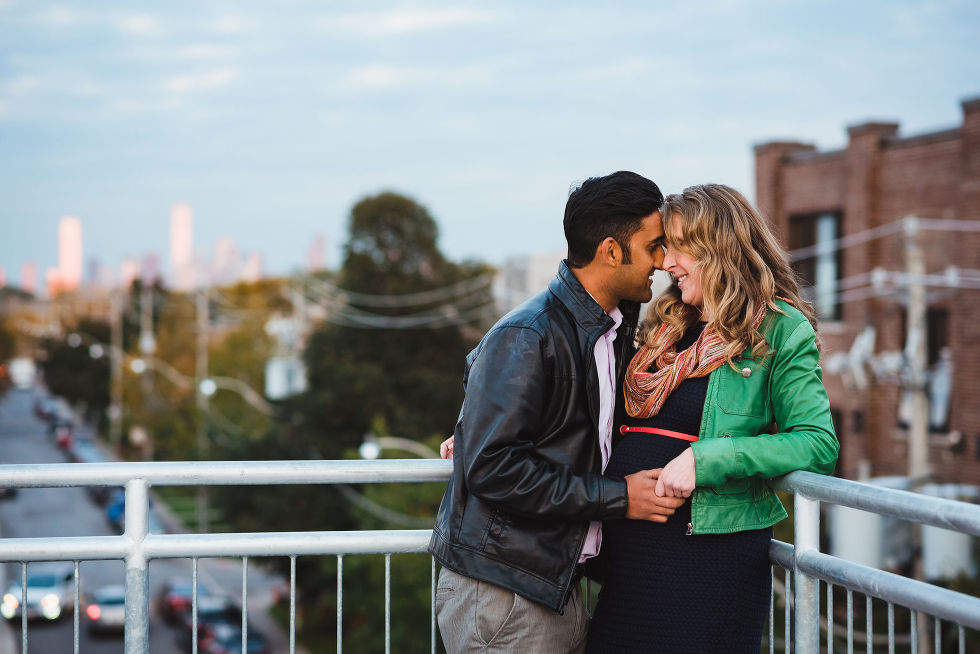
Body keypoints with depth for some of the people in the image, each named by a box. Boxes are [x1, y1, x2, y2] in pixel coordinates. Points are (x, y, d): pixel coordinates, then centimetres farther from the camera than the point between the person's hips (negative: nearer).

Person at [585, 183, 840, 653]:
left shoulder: (780, 331, -3)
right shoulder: (664, 329, 15)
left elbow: (819, 445, -12)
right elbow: (610, 421, 24)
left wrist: (706, 460, -20)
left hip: (711, 555, -5)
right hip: (624, 553, 6)